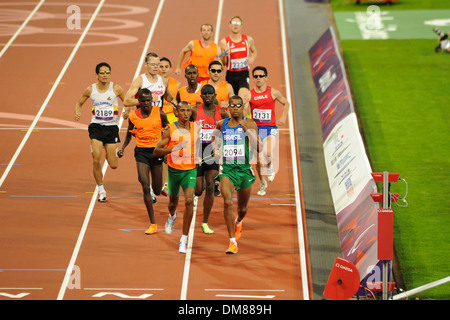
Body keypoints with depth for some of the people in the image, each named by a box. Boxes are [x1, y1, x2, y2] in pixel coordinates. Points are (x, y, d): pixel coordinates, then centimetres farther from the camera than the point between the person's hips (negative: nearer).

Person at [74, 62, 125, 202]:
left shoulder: (116, 88, -4)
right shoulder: (90, 89, 0)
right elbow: (79, 103, 15)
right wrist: (77, 112, -6)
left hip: (111, 127, 0)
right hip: (96, 126, 0)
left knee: (113, 165, 0)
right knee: (96, 161, -13)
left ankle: (112, 153, 39)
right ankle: (101, 191, 5)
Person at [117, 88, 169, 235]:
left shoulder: (160, 113, -6)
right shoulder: (133, 116, -2)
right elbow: (129, 135, 13)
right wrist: (122, 148, -3)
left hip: (156, 151, 0)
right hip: (141, 151, 0)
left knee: (157, 189, 9)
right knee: (145, 187, -13)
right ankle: (153, 224, -7)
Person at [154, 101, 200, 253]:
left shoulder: (196, 127, -1)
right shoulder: (170, 129, -11)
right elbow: (156, 151, -15)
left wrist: (198, 155, 8)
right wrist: (174, 149, -29)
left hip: (190, 170, 0)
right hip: (174, 170, 0)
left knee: (189, 201, -19)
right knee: (173, 202, 18)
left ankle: (184, 239, -13)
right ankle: (172, 216, 58)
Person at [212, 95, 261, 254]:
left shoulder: (249, 124, -4)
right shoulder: (221, 124, 3)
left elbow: (258, 148, -14)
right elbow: (215, 138, 25)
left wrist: (248, 131, -24)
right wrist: (215, 148, 5)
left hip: (244, 169, 0)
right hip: (227, 169, 0)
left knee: (242, 208, 15)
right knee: (228, 202, -21)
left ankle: (238, 222, 54)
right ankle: (232, 242, -18)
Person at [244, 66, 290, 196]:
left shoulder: (273, 92, 0)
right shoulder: (249, 94, -1)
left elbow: (286, 103, 17)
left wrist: (283, 118, 4)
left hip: (270, 128, -2)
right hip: (256, 129, 2)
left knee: (268, 154, -26)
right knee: (259, 160, 5)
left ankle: (270, 166, 10)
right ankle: (262, 183, 29)